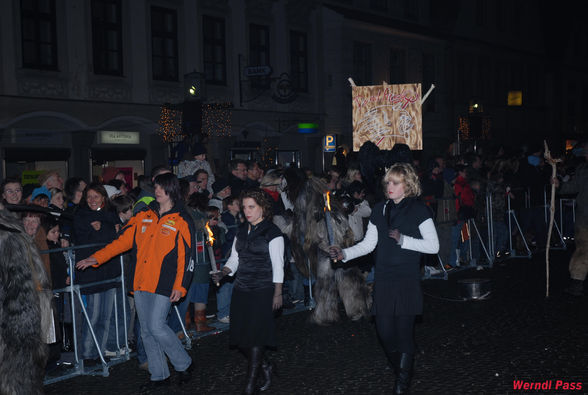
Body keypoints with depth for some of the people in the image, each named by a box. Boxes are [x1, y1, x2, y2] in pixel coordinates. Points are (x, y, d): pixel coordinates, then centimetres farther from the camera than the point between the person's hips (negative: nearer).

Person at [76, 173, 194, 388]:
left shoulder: (181, 220, -3)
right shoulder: (144, 216, 12)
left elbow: (185, 257, -6)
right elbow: (122, 240, 11)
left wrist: (180, 286, -13)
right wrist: (96, 258, 3)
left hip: (164, 284, -6)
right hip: (141, 282, 6)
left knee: (156, 326, -13)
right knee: (146, 331, 9)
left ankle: (184, 364, 9)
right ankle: (159, 375, 22)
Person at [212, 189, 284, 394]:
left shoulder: (272, 232, -7)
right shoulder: (242, 230, 11)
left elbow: (277, 265, -7)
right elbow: (235, 257, 16)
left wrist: (278, 293, -10)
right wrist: (223, 273, -3)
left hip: (262, 291, -6)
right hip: (241, 289, 6)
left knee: (256, 336, -5)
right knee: (240, 336, 6)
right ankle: (265, 366, 30)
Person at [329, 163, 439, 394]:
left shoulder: (418, 210, -4)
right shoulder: (380, 210, 11)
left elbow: (433, 246, -6)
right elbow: (368, 244, 12)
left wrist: (403, 240, -15)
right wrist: (344, 254, -3)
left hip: (408, 280, -4)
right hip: (384, 279, 4)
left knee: (404, 330, -2)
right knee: (384, 330, 4)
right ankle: (400, 368, 31)